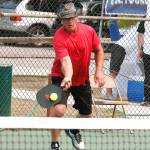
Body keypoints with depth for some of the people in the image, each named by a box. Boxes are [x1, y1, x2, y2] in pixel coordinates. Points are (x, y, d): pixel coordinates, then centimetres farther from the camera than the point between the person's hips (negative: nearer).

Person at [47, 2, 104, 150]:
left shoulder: (89, 31, -10)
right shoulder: (59, 37, -24)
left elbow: (99, 50, 6)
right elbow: (65, 60, -36)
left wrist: (99, 70, -5)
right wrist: (67, 77, -53)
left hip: (83, 79, 5)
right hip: (61, 77, -5)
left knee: (86, 115, 14)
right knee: (59, 109, -28)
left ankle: (74, 131, 50)